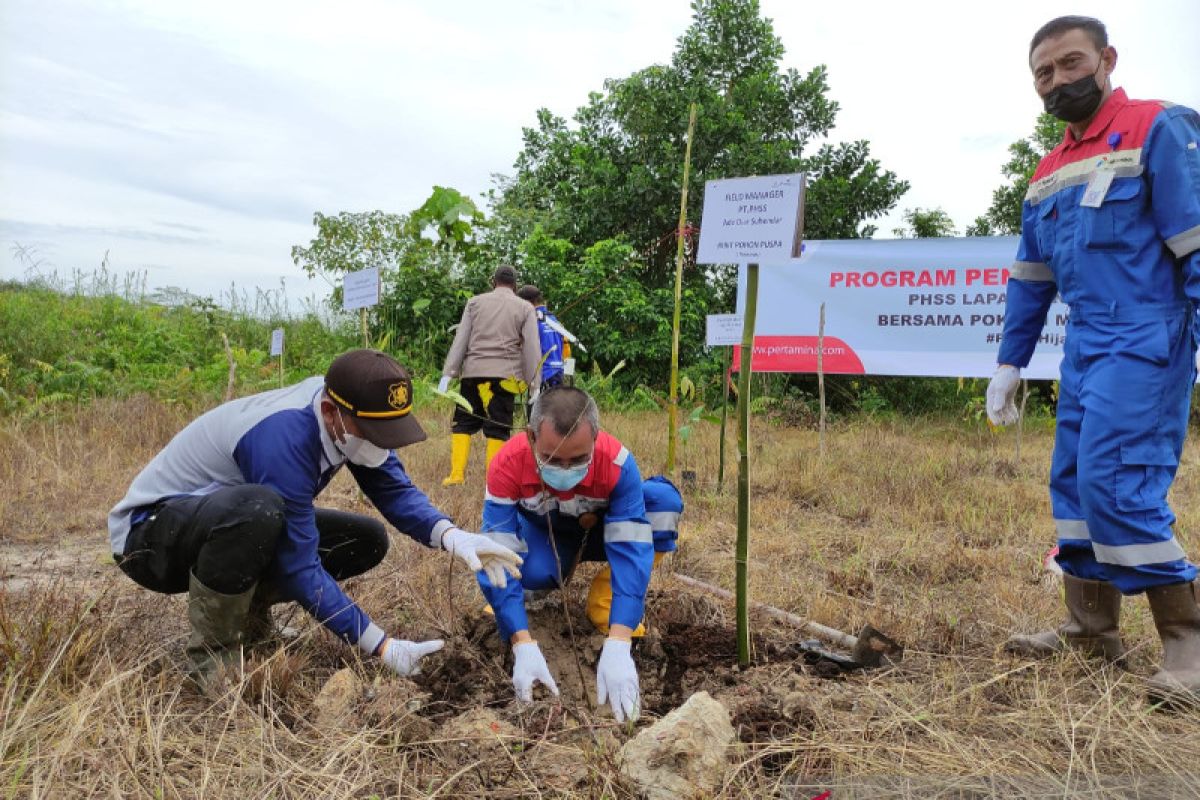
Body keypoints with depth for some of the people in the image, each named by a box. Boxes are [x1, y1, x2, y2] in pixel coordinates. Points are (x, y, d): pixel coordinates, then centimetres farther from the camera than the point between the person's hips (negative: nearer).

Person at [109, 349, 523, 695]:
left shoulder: (348, 417, -13)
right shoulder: (284, 437, -36)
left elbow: (395, 490, -9)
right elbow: (300, 568, -32)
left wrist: (452, 535, -29)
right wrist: (382, 647, -30)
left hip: (229, 520, 8)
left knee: (368, 540, -3)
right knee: (257, 508, -41)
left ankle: (244, 608, 10)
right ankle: (211, 657, -17)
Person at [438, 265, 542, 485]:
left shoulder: (475, 302, 13)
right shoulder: (525, 308, 9)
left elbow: (460, 340, 7)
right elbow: (532, 349, 4)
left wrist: (448, 374, 6)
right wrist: (534, 386, 5)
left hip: (472, 372, 1)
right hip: (504, 375, -1)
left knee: (463, 424, 10)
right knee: (497, 429, 1)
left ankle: (456, 475, 1)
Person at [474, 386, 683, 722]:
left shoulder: (617, 463, -36)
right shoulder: (507, 465, -35)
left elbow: (630, 551, -40)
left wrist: (617, 647, -51)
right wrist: (524, 647, -48)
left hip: (602, 530, 0)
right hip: (543, 534, 0)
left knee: (663, 498, -29)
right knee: (532, 571, -37)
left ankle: (606, 601, -13)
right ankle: (558, 574, 3)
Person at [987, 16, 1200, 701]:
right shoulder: (1049, 174, 17)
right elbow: (1030, 279, 20)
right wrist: (1009, 363, 18)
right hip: (1086, 350, 8)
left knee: (1113, 481, -14)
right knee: (1073, 481, 8)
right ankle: (1093, 629, 19)